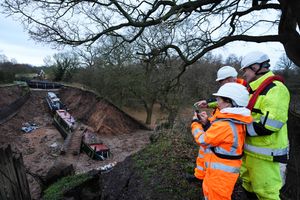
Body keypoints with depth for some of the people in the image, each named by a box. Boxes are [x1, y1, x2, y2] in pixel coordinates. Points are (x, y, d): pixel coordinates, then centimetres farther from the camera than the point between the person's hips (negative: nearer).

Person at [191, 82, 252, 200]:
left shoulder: (224, 125, -31)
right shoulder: (236, 122, 0)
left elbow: (202, 140, -20)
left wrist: (195, 123, -6)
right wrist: (206, 123, 1)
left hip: (221, 171, -9)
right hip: (226, 168, 9)